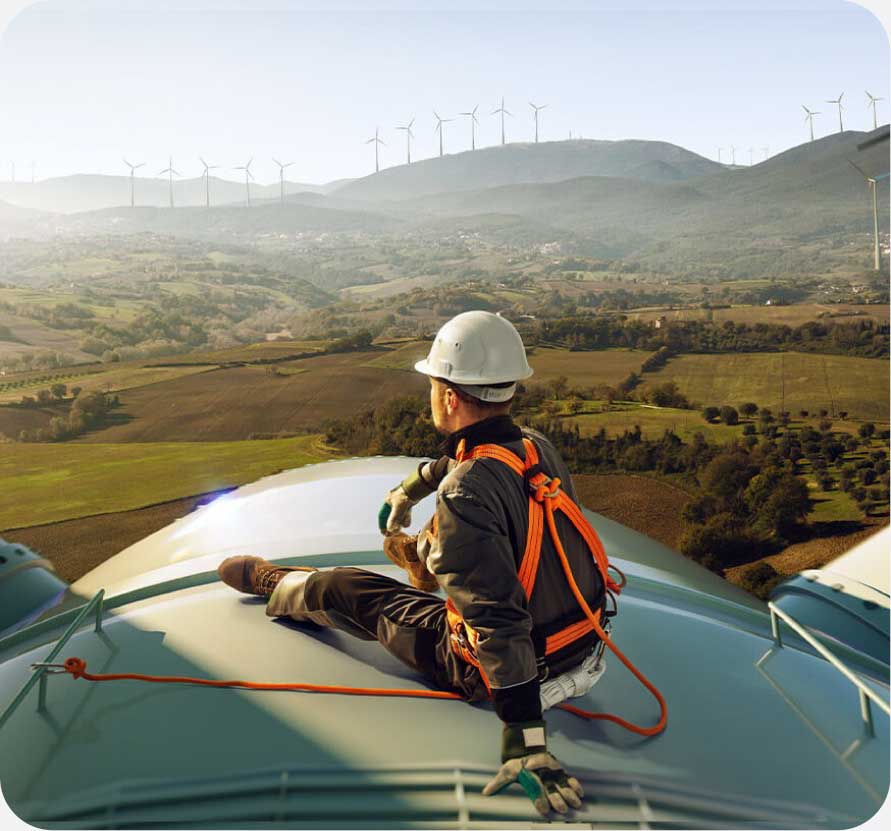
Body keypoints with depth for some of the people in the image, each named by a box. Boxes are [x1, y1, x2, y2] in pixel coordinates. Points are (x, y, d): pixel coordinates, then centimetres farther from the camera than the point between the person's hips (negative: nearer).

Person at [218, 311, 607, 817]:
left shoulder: (465, 496, -30)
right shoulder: (539, 446, -4)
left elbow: (500, 621, -34)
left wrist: (526, 743, -30)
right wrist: (405, 492, 35)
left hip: (509, 666, -6)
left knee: (342, 592, 11)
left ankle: (271, 583, 42)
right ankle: (416, 551, 60)